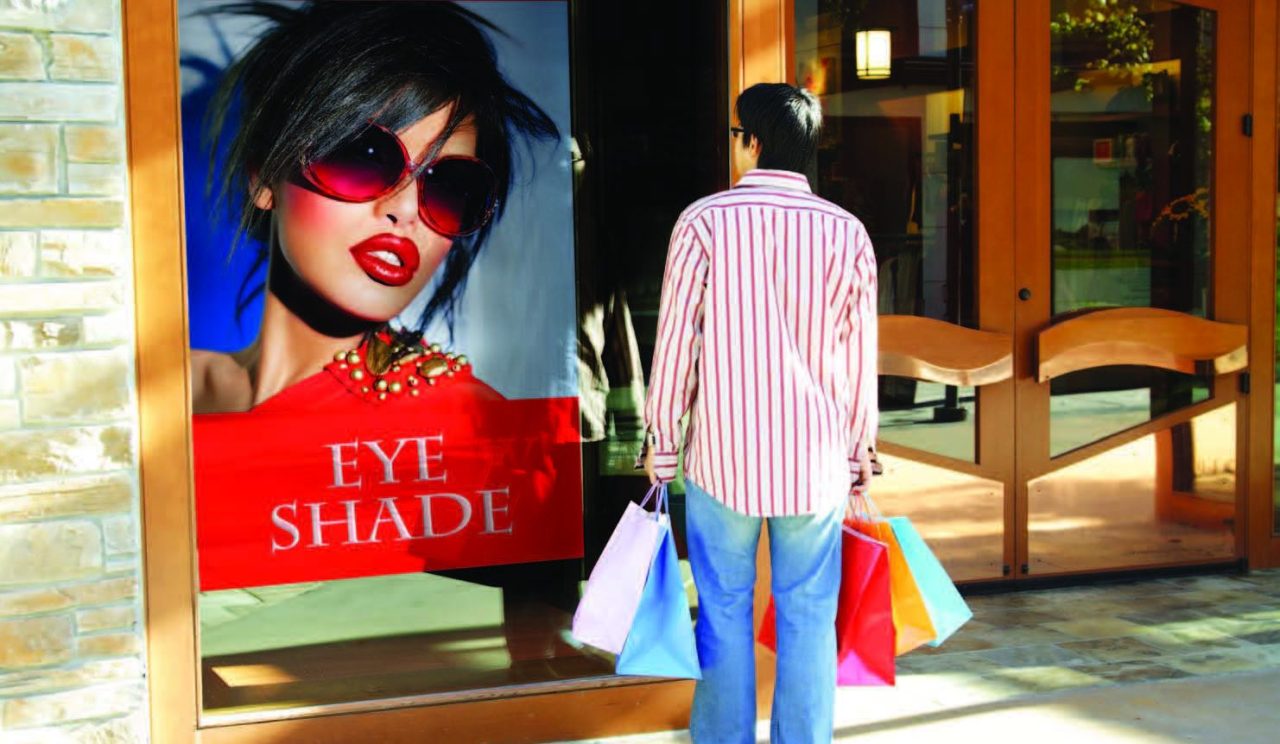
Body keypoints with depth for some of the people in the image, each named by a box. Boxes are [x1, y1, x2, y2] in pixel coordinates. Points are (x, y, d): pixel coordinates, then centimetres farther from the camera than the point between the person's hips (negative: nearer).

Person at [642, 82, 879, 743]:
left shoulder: (704, 221, -6)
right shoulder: (846, 232, 0)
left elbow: (675, 340, -5)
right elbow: (860, 357, 3)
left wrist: (662, 442, 5)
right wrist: (859, 450, 15)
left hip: (723, 454, -1)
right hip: (814, 457, 1)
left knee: (724, 611, 9)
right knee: (808, 616, 8)